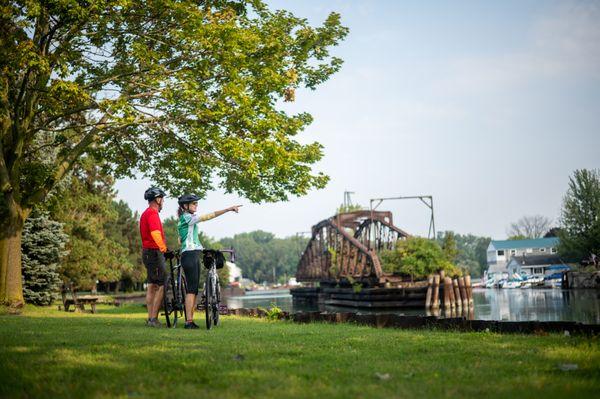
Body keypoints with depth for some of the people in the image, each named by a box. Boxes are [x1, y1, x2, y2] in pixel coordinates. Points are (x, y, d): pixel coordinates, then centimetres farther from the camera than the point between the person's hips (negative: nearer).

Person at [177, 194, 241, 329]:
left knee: (194, 289, 9)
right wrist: (229, 209, -19)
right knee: (191, 289, -11)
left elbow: (181, 240, 25)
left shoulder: (184, 219, 21)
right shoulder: (187, 217, -9)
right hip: (190, 255, -10)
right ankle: (189, 321, -12)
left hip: (194, 256, 10)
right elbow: (209, 216, -17)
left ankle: (190, 320, 10)